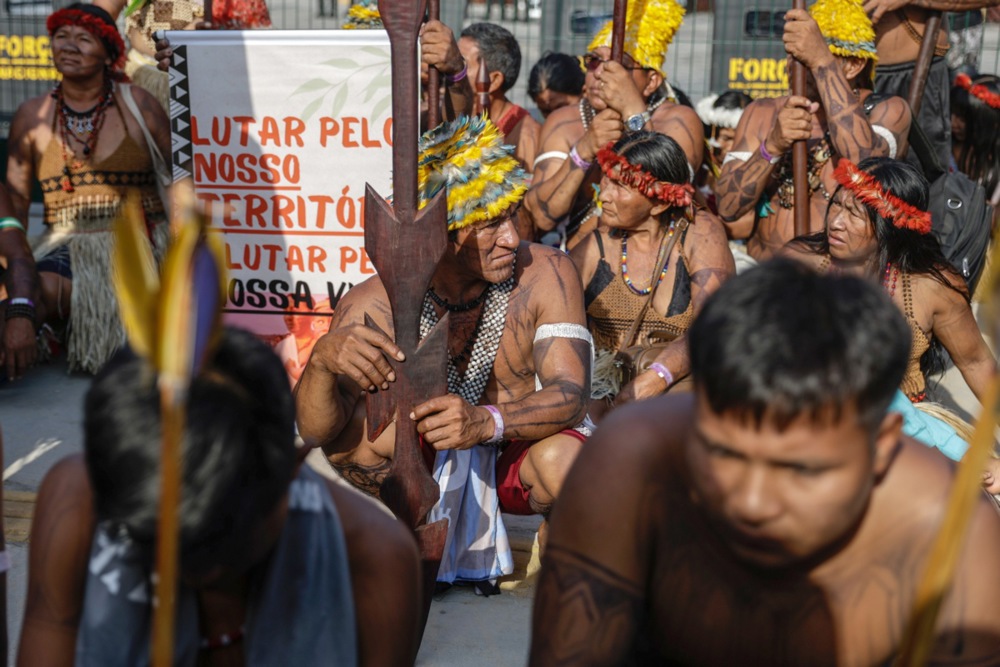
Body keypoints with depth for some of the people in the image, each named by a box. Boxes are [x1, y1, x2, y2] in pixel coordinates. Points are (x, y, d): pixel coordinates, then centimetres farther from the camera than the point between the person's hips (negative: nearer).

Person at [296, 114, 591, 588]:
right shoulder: (374, 304, -21)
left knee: (562, 459, -35)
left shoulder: (545, 274, -20)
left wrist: (487, 422, -47)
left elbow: (571, 395, -26)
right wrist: (324, 361, -51)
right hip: (427, 467, 1)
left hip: (516, 456, 0)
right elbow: (315, 431, -27)